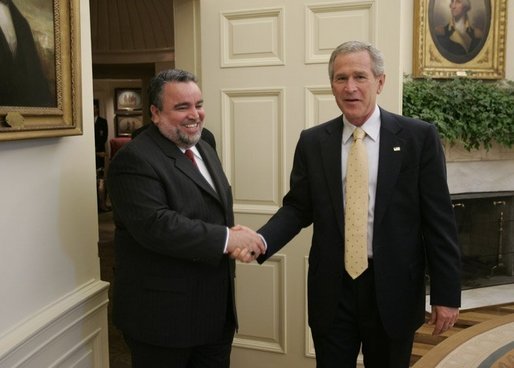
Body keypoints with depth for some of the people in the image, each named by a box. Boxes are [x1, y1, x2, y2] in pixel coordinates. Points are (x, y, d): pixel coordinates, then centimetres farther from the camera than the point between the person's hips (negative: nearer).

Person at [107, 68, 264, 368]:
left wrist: (239, 238, -8)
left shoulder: (205, 150, 12)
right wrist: (226, 238, -23)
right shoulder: (134, 160, -16)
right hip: (163, 317, -7)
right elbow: (155, 225, -27)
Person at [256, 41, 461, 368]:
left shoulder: (419, 137, -5)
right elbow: (297, 207, 3)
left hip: (393, 288, -1)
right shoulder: (312, 141, 2)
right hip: (332, 289, 1)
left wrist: (447, 293, -5)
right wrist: (261, 240, -16)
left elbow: (439, 218, -5)